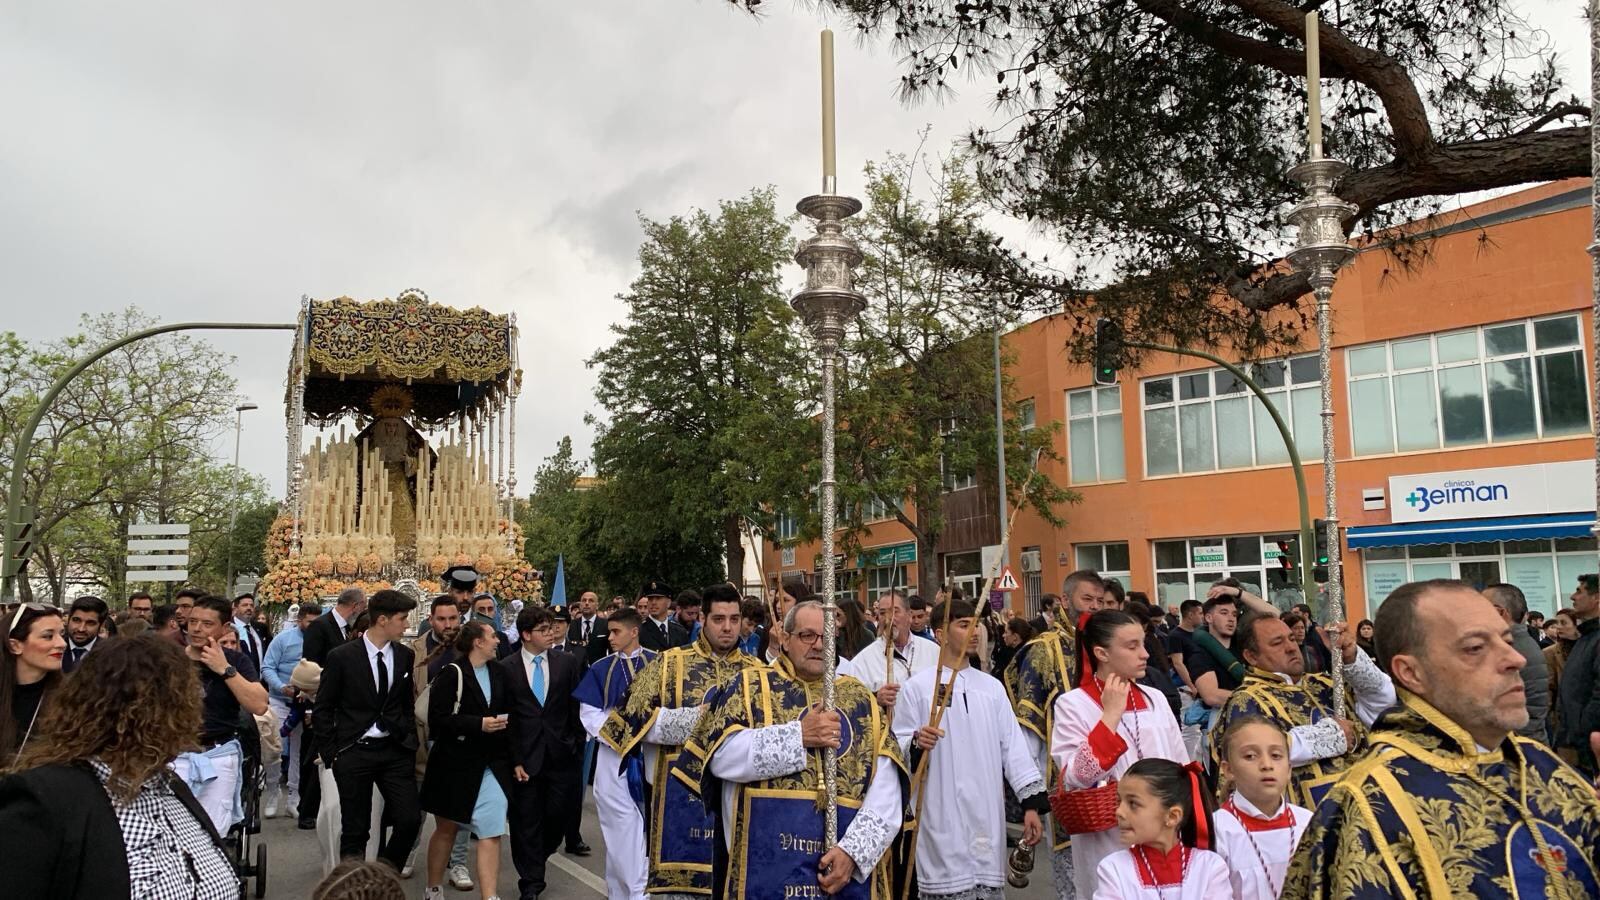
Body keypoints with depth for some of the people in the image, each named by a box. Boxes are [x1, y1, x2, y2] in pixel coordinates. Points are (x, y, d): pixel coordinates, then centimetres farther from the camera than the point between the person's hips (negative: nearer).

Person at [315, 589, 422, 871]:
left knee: (410, 819, -5)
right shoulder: (341, 656, -7)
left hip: (395, 751, 3)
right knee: (355, 830, 4)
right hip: (354, 752, -3)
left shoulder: (404, 655, 5)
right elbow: (323, 708, -1)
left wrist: (409, 741, 7)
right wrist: (330, 753, -4)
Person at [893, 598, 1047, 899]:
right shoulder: (917, 686, -2)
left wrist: (1032, 803, 4)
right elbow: (897, 749, -2)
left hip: (988, 816, 4)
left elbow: (1013, 747, 10)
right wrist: (916, 744, -23)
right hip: (943, 817, -4)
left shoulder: (992, 686, 12)